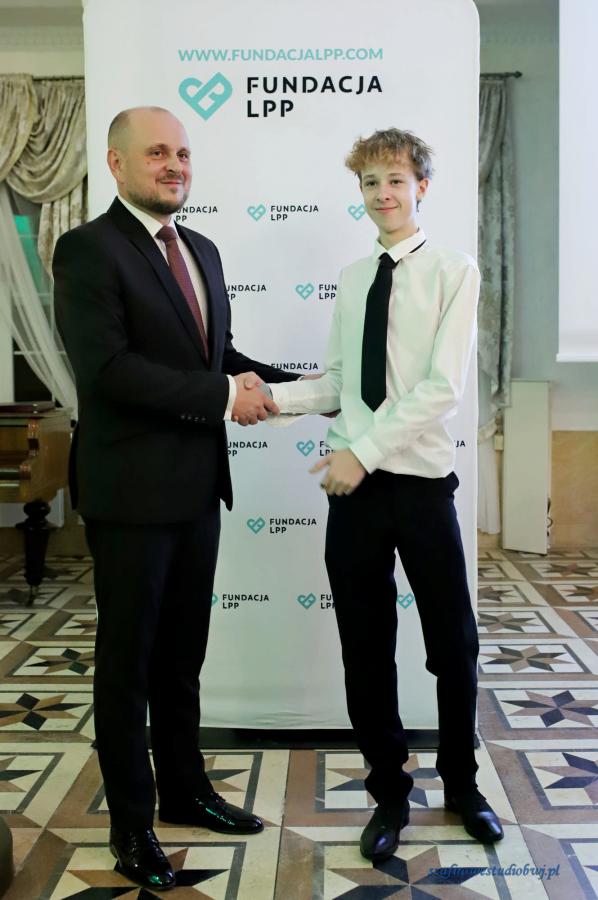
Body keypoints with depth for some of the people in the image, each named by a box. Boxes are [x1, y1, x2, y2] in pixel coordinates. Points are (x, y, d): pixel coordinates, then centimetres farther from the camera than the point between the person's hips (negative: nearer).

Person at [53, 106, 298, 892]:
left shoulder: (202, 251, 13)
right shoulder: (87, 249, -10)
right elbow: (106, 367, -22)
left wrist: (288, 383, 3)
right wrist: (223, 396, -20)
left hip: (198, 483, 7)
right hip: (131, 489, -7)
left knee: (184, 650, 18)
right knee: (128, 657, 8)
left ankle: (184, 788, 36)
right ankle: (131, 821, 26)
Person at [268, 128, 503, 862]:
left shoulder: (454, 272, -4)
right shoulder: (350, 279, 9)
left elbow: (443, 388, -14)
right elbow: (339, 383, 9)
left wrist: (364, 451, -18)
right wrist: (274, 396, -7)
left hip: (421, 483, -3)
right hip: (354, 485, 4)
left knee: (452, 644, 11)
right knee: (365, 648, 11)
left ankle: (461, 785, 35)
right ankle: (389, 791, 30)